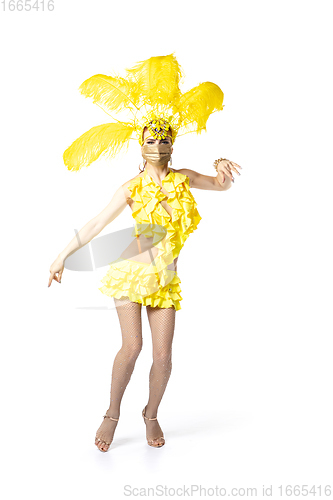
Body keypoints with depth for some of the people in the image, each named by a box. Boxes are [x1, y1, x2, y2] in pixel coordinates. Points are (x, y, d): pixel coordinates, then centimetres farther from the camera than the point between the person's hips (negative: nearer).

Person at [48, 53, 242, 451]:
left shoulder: (183, 179, 6)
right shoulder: (132, 189, -3)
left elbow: (223, 185, 16)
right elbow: (95, 224, -1)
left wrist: (223, 170, -8)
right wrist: (63, 256, -1)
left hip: (165, 280, 3)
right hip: (131, 272, -3)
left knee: (163, 354, -2)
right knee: (132, 346, -14)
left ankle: (151, 414, 22)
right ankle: (112, 414, 7)